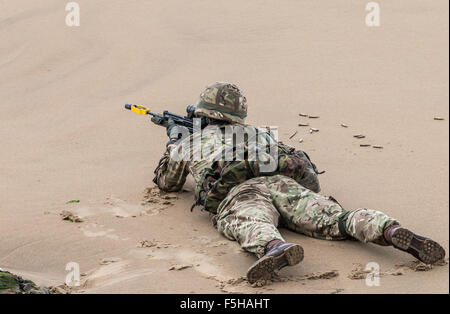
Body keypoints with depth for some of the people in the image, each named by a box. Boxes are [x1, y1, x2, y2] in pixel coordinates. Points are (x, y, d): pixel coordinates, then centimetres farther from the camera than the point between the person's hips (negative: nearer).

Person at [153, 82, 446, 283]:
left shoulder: (190, 143, 34)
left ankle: (276, 249, -73)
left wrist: (174, 142, 70)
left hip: (238, 195, -3)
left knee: (255, 228, -35)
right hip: (283, 183, 3)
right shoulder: (257, 133, 42)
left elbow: (167, 182, 52)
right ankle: (394, 232, -47)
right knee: (337, 218, -17)